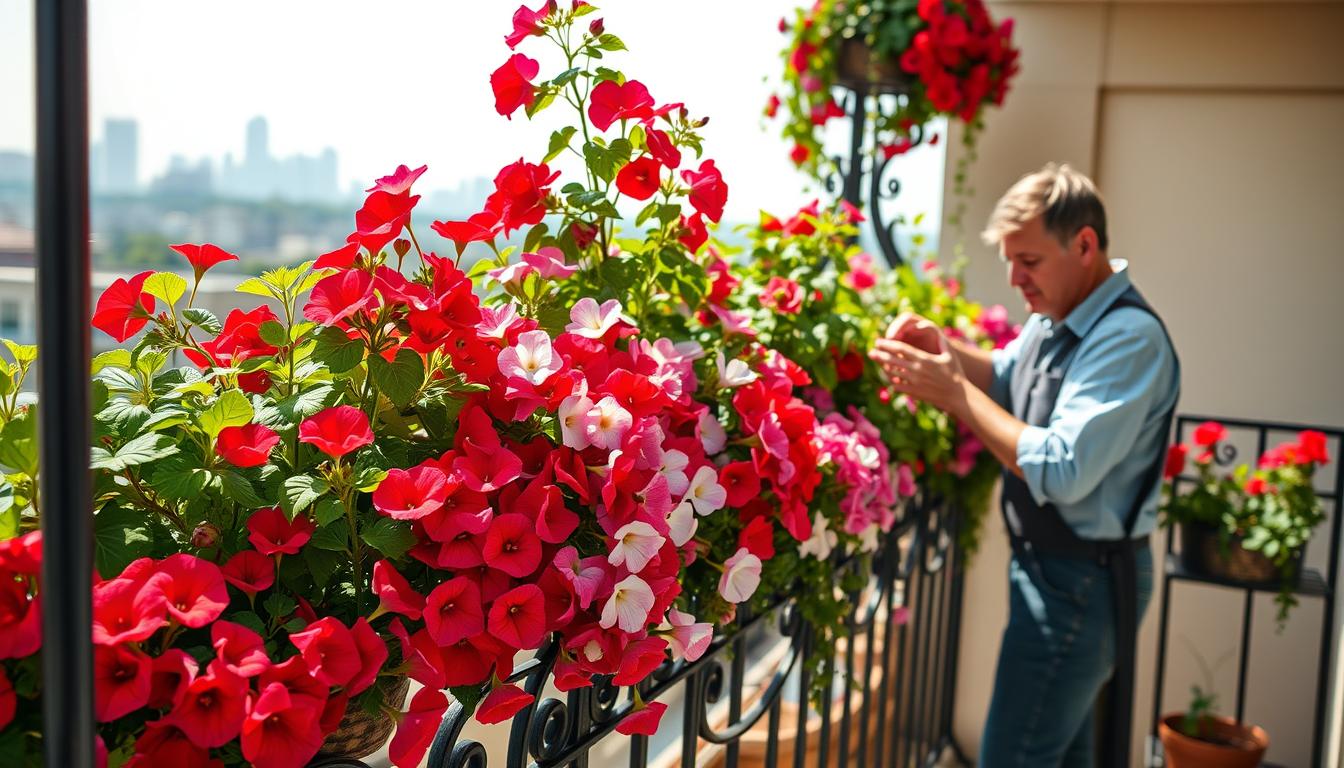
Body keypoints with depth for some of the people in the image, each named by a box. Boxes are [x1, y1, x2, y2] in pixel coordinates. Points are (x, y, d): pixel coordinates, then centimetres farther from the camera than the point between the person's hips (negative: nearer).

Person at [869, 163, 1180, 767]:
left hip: (1081, 581, -10)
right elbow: (1007, 376, 23)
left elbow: (1062, 473, -29)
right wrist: (941, 347, 2)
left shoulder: (1128, 338, -23)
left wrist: (956, 394, -23)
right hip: (1051, 565, 10)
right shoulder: (1057, 316, 6)